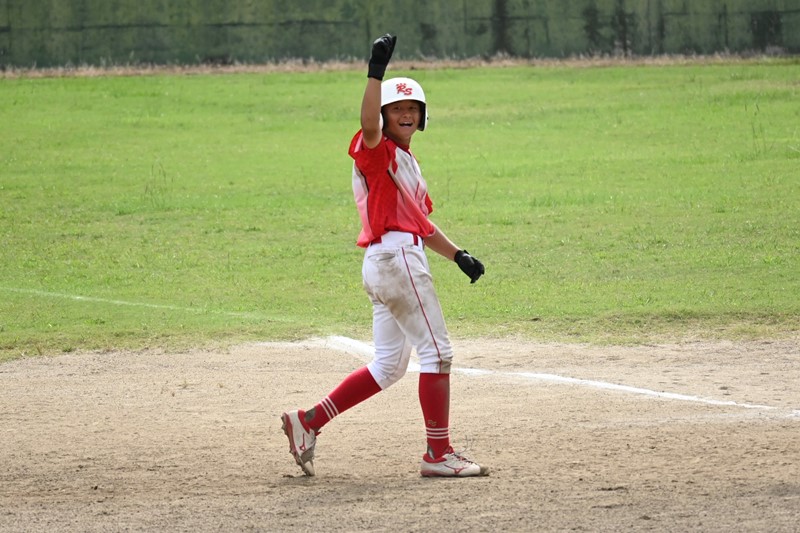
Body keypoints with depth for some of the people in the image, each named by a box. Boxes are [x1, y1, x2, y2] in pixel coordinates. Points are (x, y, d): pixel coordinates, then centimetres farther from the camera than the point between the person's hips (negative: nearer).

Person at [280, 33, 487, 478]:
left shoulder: (406, 162, 24)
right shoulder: (376, 151, -5)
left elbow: (421, 223, 25)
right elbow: (368, 125, -30)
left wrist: (457, 255, 14)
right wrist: (376, 72, -38)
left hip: (386, 264, 10)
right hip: (395, 258, -10)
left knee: (388, 365, 13)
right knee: (436, 352, -6)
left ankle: (308, 422, 13)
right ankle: (439, 455, -3)